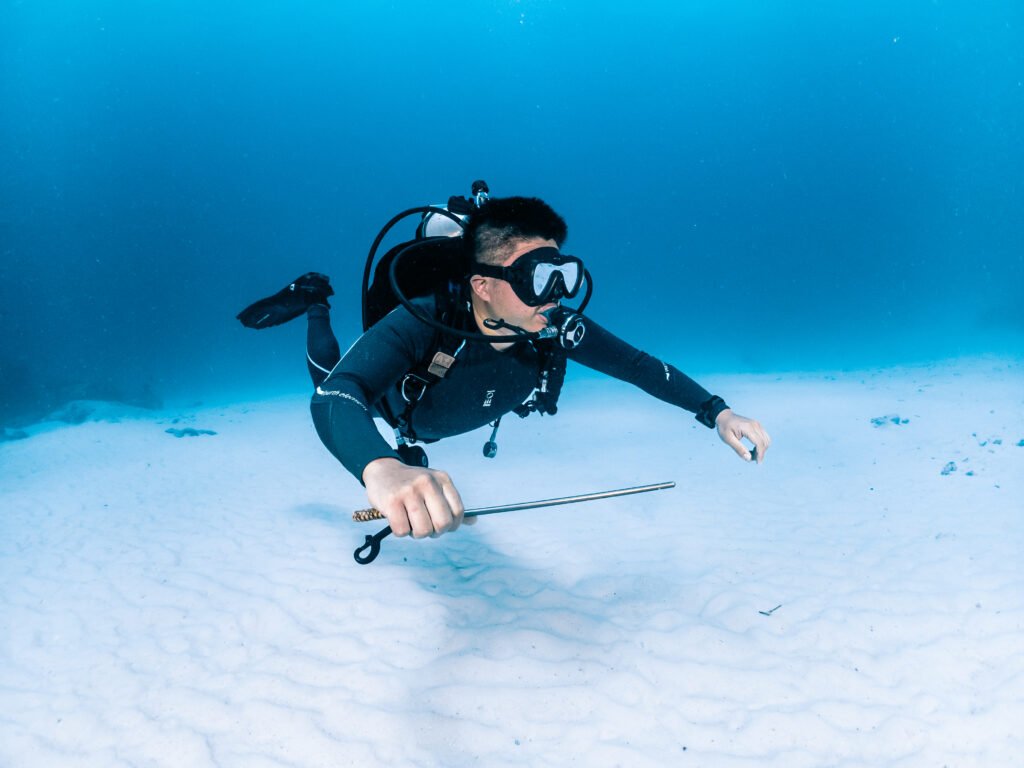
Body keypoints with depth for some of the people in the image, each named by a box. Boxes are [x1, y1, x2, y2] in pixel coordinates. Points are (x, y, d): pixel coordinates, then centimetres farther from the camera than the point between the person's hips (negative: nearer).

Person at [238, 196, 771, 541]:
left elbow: (637, 365, -26)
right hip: (394, 403, -3)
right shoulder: (419, 327, -51)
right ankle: (315, 302, 38)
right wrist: (382, 468, -87)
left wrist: (717, 413, -40)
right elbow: (334, 397, -64)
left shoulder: (555, 330, -38)